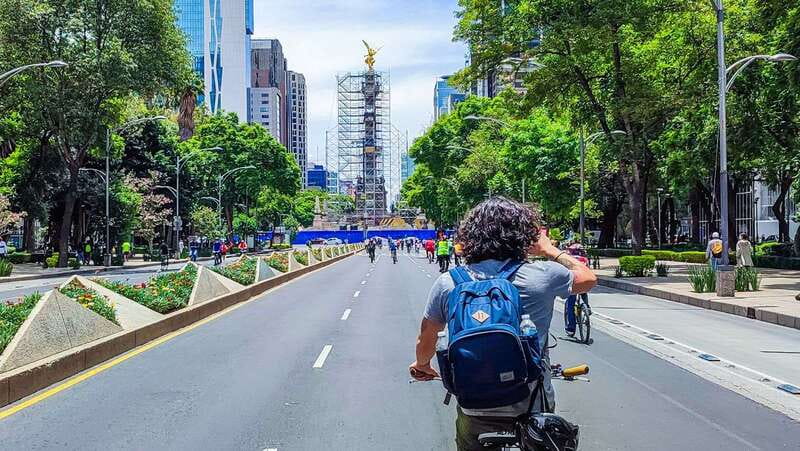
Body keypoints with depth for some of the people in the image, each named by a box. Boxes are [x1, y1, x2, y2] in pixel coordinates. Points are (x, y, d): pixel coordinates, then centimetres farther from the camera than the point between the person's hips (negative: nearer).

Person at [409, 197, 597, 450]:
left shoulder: (448, 283, -8)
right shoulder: (543, 275, -12)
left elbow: (426, 340, 6)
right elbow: (588, 278, 9)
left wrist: (422, 365, 27)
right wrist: (549, 250, 22)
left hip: (475, 413, 1)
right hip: (534, 408, -1)